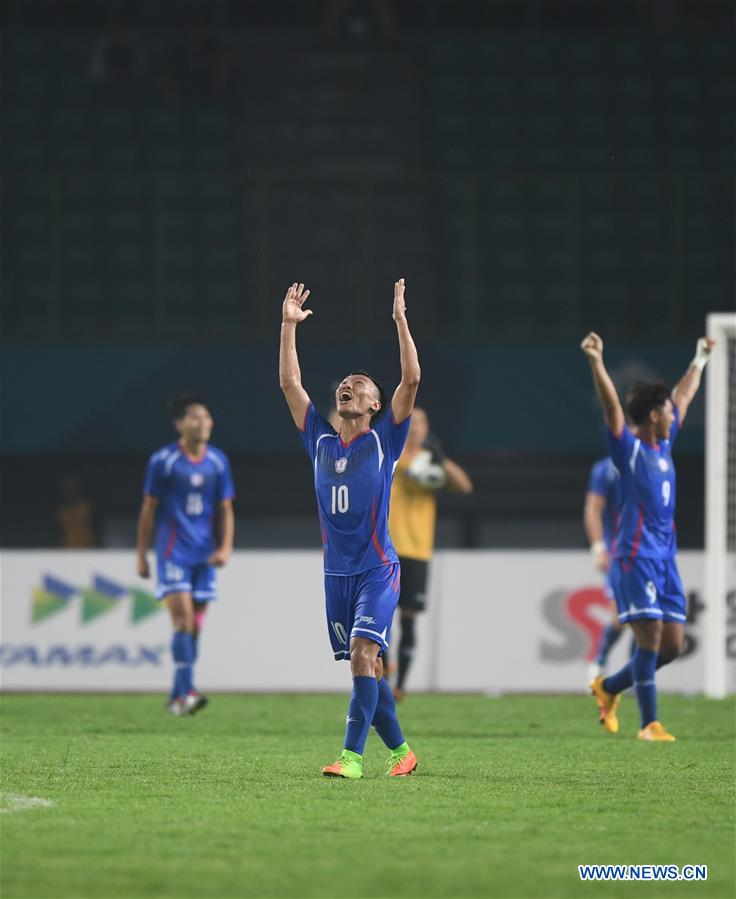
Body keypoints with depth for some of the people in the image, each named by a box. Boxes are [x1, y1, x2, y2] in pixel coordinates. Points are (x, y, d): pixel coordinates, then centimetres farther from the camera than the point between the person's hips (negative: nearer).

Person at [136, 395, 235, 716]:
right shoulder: (163, 460, -4)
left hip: (205, 555, 4)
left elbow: (225, 509, 12)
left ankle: (176, 697, 14)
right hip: (173, 552, -4)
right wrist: (141, 556, 1)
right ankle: (186, 691, -21)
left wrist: (225, 547, -3)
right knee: (183, 618, -16)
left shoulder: (218, 461, 7)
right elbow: (149, 509, 1)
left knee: (195, 626, 5)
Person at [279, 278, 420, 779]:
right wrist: (290, 325, 5)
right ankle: (400, 750, 19)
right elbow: (289, 383, 10)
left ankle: (353, 755, -21)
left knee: (364, 654, -17)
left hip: (377, 568, -5)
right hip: (336, 570, 5)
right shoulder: (321, 441, 12)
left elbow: (412, 379, -9)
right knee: (364, 665, 7)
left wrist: (400, 319, -12)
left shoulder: (384, 439, 1)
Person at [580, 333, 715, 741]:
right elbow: (611, 405, -21)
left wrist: (700, 360, 42)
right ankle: (649, 724, -10)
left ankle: (609, 687, 25)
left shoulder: (663, 444, 15)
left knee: (672, 643, 6)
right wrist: (596, 362, -35)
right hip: (636, 556, -8)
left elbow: (683, 397, 29)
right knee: (650, 634, -13)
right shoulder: (629, 448, -6)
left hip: (664, 557, 8)